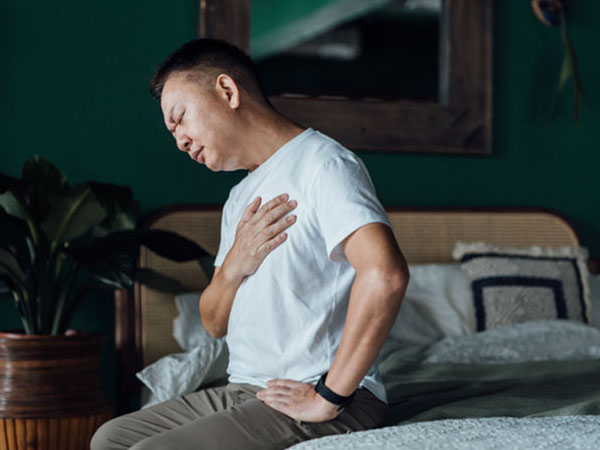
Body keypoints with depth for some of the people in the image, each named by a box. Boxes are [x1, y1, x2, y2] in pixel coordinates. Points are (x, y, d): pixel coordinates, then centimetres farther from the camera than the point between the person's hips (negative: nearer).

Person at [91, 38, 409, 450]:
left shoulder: (323, 163, -12)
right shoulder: (242, 197, 19)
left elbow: (385, 274, -29)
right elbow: (215, 323, 19)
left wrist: (329, 398, -24)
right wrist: (235, 266, -4)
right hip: (245, 392, 9)